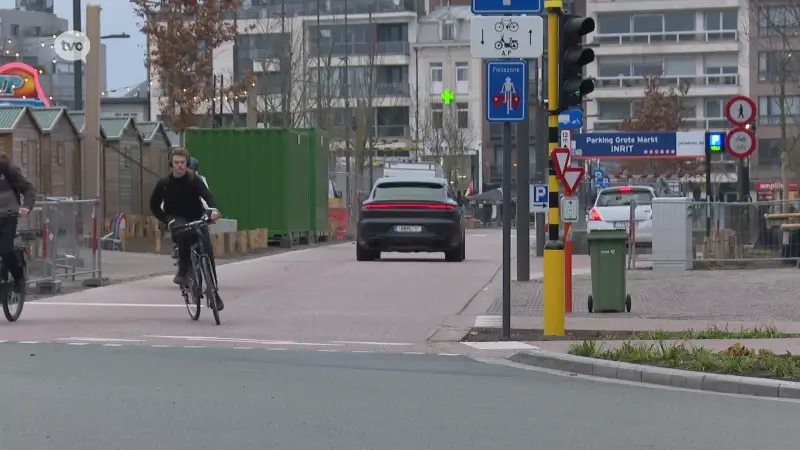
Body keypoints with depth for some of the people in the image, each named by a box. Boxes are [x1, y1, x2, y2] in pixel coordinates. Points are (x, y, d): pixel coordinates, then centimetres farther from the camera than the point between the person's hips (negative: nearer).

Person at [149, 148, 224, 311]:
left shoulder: (194, 181, -9)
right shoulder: (164, 184, -5)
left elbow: (206, 195, -27)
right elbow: (154, 206, 5)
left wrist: (213, 209, -48)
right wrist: (168, 220, -8)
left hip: (197, 220, 0)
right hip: (176, 220, 0)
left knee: (207, 252, -17)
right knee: (183, 233, -37)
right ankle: (183, 271, -24)